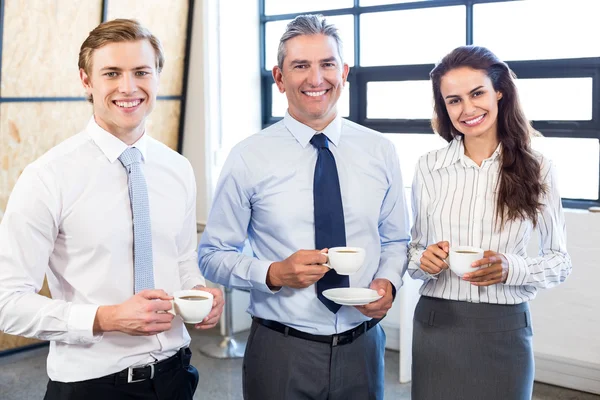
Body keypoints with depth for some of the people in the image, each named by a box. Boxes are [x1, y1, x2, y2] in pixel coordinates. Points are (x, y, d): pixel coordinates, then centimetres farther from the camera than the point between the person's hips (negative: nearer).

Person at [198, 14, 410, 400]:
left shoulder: (381, 151, 1)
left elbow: (395, 240, 11)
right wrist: (273, 274, -19)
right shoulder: (248, 158, -8)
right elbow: (213, 255, -3)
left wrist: (388, 282, -9)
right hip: (280, 352, -2)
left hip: (362, 347, 3)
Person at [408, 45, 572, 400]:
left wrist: (511, 269, -18)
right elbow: (414, 250, 7)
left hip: (505, 330, 0)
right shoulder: (429, 167, -1)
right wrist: (423, 261, -14)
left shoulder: (536, 169, -3)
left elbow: (560, 262, 0)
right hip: (436, 326, 1)